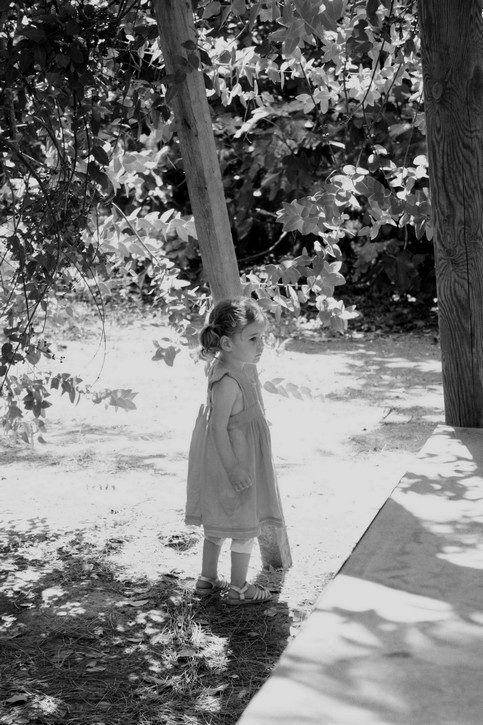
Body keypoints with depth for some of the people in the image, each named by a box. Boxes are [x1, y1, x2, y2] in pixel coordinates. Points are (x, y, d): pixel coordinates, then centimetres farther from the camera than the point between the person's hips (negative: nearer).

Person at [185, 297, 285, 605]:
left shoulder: (242, 366, 2)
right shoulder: (228, 382, -29)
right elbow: (218, 428, -26)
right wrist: (233, 468, -24)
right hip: (233, 457, -10)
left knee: (217, 523, 21)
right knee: (245, 525, 5)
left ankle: (208, 579, 34)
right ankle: (239, 589, 19)